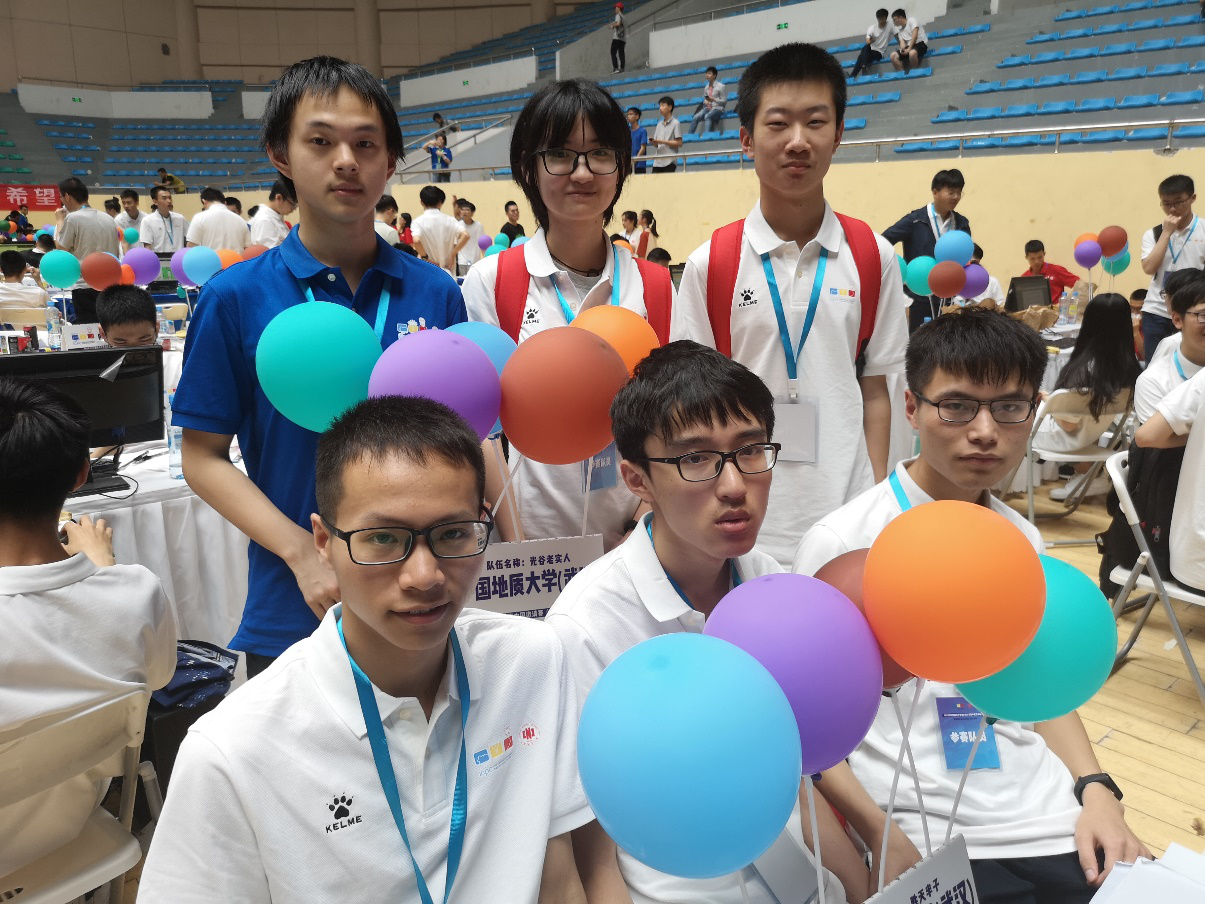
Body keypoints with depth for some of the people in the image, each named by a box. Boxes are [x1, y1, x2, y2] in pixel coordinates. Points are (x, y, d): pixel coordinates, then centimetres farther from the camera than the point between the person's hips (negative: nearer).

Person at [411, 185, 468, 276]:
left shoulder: (418, 221, -5)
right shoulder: (449, 220, 2)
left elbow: (416, 241, -23)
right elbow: (465, 236, -12)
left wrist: (425, 258, -10)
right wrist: (453, 254, -5)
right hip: (447, 271, 2)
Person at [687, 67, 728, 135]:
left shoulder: (720, 86, -5)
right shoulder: (706, 87, 11)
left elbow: (724, 101, -5)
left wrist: (714, 99, -18)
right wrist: (705, 101, -3)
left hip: (717, 108, -5)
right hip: (708, 108, 5)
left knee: (707, 116, -37)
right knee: (695, 117, -21)